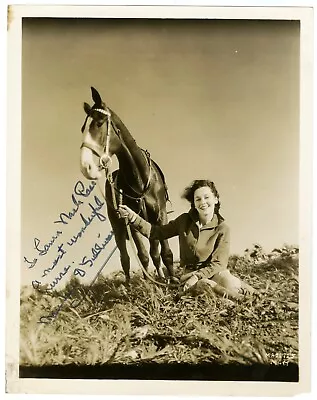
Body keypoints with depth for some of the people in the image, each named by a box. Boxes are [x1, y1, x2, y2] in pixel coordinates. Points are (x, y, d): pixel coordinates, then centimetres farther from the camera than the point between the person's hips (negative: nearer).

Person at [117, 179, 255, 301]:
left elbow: (218, 263, -10)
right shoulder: (184, 220, 0)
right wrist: (133, 217, -7)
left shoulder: (222, 228, -7)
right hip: (190, 271, 1)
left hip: (213, 271, -1)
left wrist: (197, 276, -24)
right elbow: (157, 232, 5)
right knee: (203, 285, -36)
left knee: (227, 280, -37)